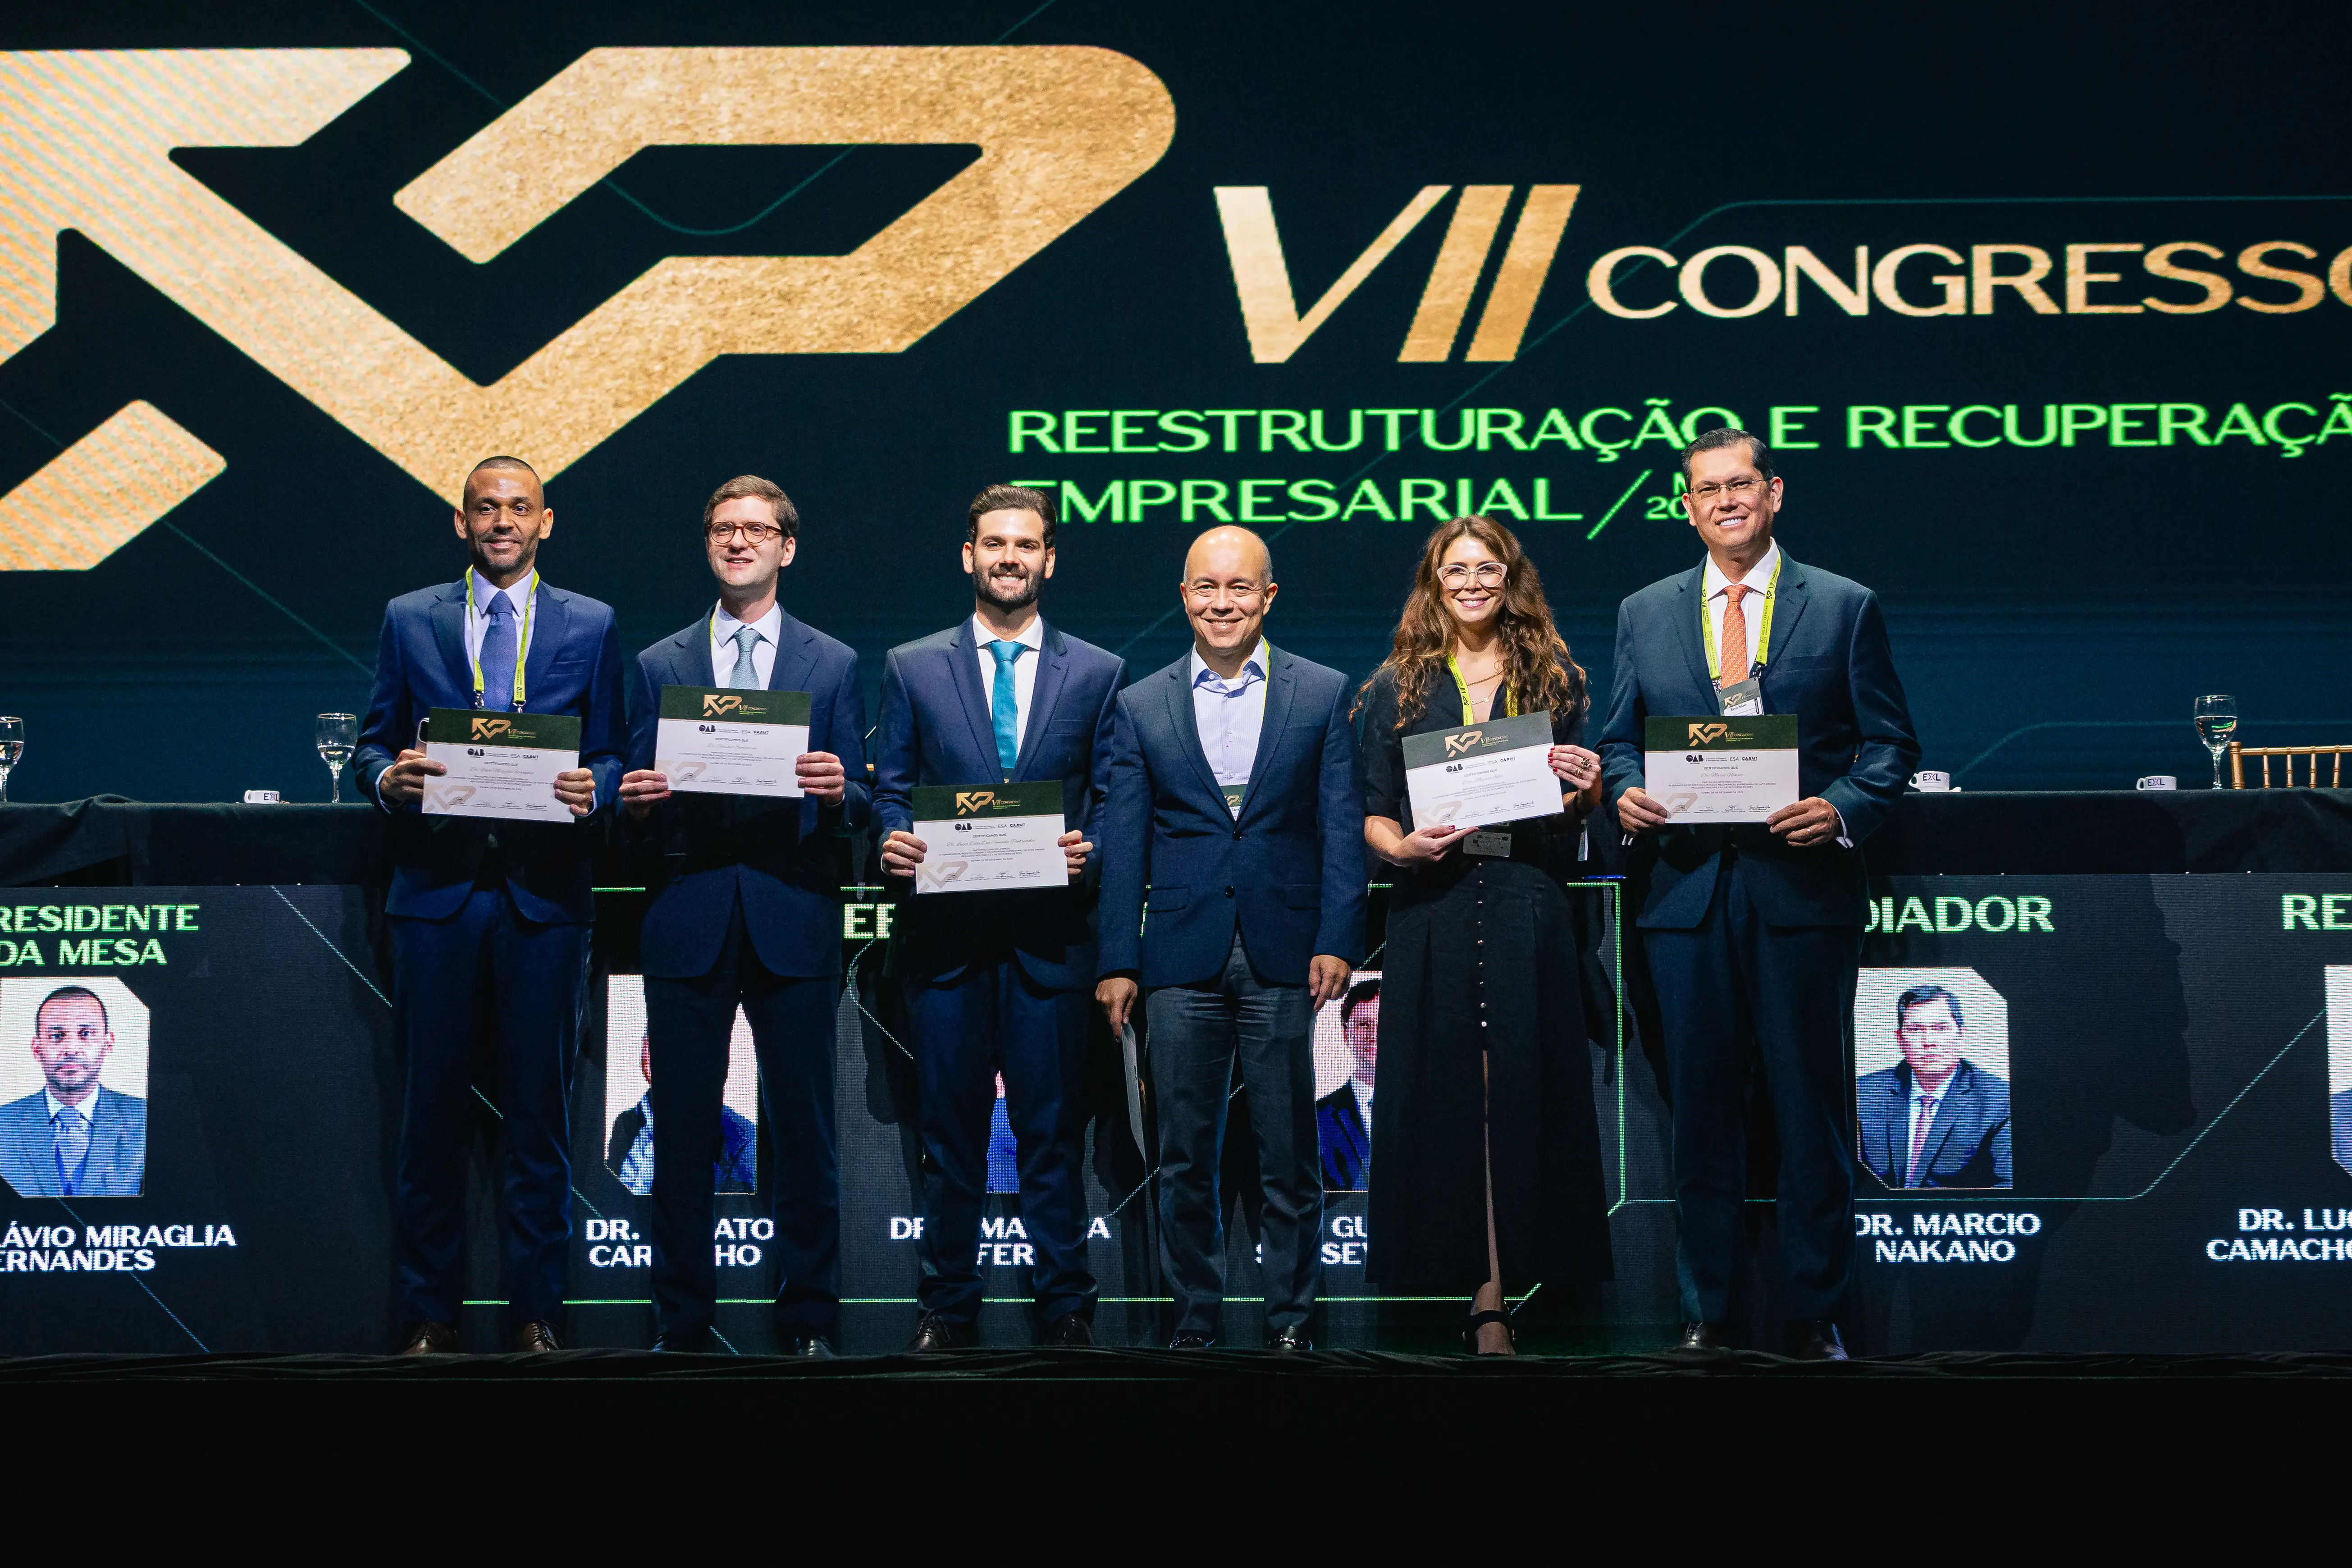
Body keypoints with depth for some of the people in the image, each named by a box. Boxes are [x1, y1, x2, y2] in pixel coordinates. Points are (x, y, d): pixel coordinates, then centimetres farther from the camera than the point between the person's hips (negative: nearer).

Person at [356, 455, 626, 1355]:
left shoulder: (590, 626, 10)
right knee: (432, 1104, 2)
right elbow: (374, 741, 12)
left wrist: (592, 790, -12)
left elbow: (612, 755, 10)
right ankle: (429, 1312, 11)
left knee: (540, 1105, 1)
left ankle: (534, 1311, 10)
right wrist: (388, 777, -10)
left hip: (545, 892, 0)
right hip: (437, 885, 1)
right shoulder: (410, 620, 11)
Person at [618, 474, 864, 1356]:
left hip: (794, 923, -1)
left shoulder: (833, 666, 11)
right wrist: (635, 803, -11)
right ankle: (681, 1324, 12)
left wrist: (837, 792, -15)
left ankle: (808, 1321, 12)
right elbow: (639, 812, 11)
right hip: (688, 924, 1)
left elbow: (859, 808, 7)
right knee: (683, 1133, 3)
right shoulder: (659, 666, 13)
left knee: (804, 1133, 2)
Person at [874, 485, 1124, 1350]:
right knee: (950, 1130, 6)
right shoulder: (911, 667, 9)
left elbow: (1112, 799, 7)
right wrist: (894, 841, -11)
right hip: (945, 930, 1)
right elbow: (889, 787, 9)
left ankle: (1066, 1309, 12)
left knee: (1052, 1129, 2)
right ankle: (948, 1306, 15)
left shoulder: (1098, 672, 9)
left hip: (1050, 931, 0)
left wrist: (1091, 849, -12)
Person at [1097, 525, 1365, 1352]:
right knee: (1185, 1155, 6)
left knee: (1288, 1153, 3)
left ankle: (1292, 1318, 12)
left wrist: (1336, 941, -7)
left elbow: (1342, 828, 2)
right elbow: (1123, 844, 7)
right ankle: (1195, 1316, 15)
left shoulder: (1323, 695, 6)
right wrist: (1118, 963, 1)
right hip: (1182, 958, 1)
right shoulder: (1142, 705, 8)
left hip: (1283, 958, -1)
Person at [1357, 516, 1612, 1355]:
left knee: (1521, 1090, -3)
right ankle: (1475, 1282, 8)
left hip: (1528, 910, 0)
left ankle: (1495, 1294, 1)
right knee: (1442, 1091, -1)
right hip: (1433, 908, 0)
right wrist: (1403, 845, -12)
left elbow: (1576, 813, 15)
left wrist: (1585, 788, -7)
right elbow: (1374, 815, 8)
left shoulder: (1554, 680, 12)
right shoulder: (1397, 688, 10)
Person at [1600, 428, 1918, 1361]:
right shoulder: (1645, 614, 13)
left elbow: (1890, 743, 4)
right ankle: (1703, 1315, 14)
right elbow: (1620, 740, 16)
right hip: (1686, 889, 2)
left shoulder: (1845, 608, 6)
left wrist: (1844, 811, -14)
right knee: (1702, 1109, 5)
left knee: (1811, 1109, 1)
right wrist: (1625, 793, -6)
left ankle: (1813, 1318, 10)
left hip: (1803, 885, -2)